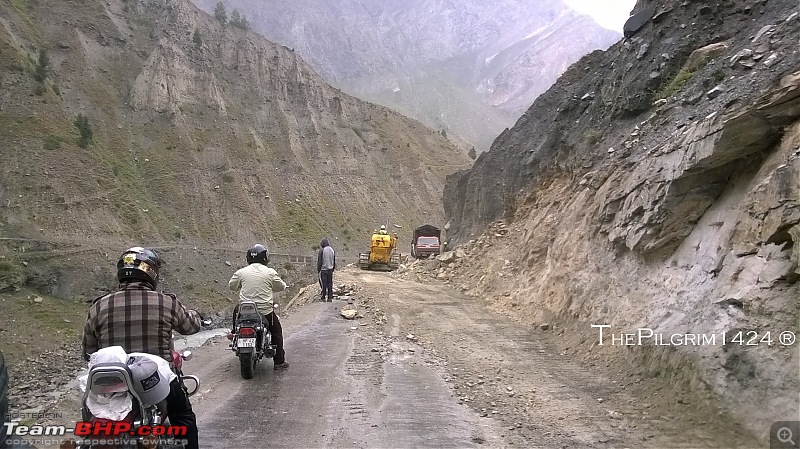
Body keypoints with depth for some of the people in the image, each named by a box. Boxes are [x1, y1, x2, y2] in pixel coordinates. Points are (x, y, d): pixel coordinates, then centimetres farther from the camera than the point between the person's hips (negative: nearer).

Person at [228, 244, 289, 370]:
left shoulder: (241, 272, -3)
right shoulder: (270, 272, -8)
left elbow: (232, 285, 11)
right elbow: (281, 287, 4)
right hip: (265, 311, -2)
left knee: (236, 311, 36)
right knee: (277, 332, 15)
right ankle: (279, 361, 13)